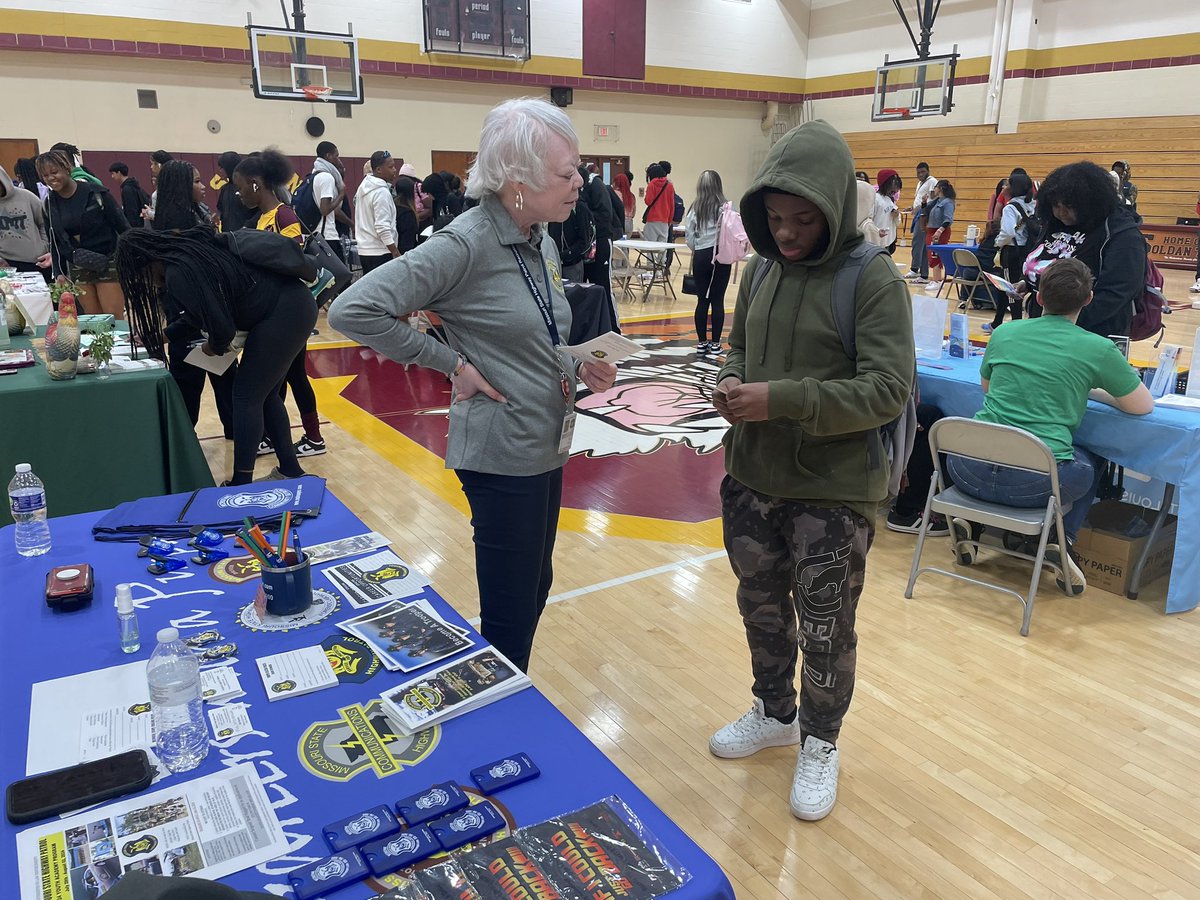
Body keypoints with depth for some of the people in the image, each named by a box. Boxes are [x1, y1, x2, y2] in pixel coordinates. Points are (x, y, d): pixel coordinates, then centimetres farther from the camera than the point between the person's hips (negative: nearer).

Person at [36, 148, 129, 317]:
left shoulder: (96, 192, -9)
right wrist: (59, 274, 10)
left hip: (108, 263, -4)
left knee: (114, 318, -6)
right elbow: (56, 241, 14)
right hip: (78, 268, 5)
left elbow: (122, 226, -7)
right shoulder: (50, 203, 6)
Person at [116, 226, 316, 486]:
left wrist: (214, 346, 4)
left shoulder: (179, 273, -17)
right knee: (265, 394, 17)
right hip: (292, 303, 10)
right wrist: (160, 336, 34)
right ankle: (290, 470, 26)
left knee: (246, 396, -1)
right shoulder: (189, 250, 13)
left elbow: (220, 327, -18)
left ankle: (242, 484, 6)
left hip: (282, 314, -10)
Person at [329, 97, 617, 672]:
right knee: (509, 618, 2)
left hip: (546, 449, 9)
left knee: (534, 591, 21)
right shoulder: (465, 244, -19)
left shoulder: (541, 245, 6)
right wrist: (453, 364, -19)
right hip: (503, 456, -9)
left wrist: (578, 369, 0)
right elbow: (352, 310, -22)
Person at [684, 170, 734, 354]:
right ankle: (715, 343, 7)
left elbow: (690, 238, 1)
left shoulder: (695, 208, 0)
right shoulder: (725, 208, -7)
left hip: (701, 256, 2)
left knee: (702, 300, 7)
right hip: (721, 256, -2)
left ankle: (702, 342, 12)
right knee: (717, 300, 3)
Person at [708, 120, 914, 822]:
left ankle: (821, 742, 35)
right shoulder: (762, 269, 2)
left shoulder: (874, 279, -14)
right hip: (752, 478, 6)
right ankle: (774, 713, 45)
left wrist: (782, 400, -27)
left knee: (825, 627, 10)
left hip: (834, 490, -5)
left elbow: (889, 389, -19)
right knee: (761, 606, 21)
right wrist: (730, 382, -8)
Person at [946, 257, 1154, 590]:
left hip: (970, 472, 3)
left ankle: (970, 523, 17)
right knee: (1089, 464, 30)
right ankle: (1063, 540, 10)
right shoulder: (1098, 349, 1)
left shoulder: (1003, 333, 10)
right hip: (1035, 482, -2)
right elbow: (1143, 406, 14)